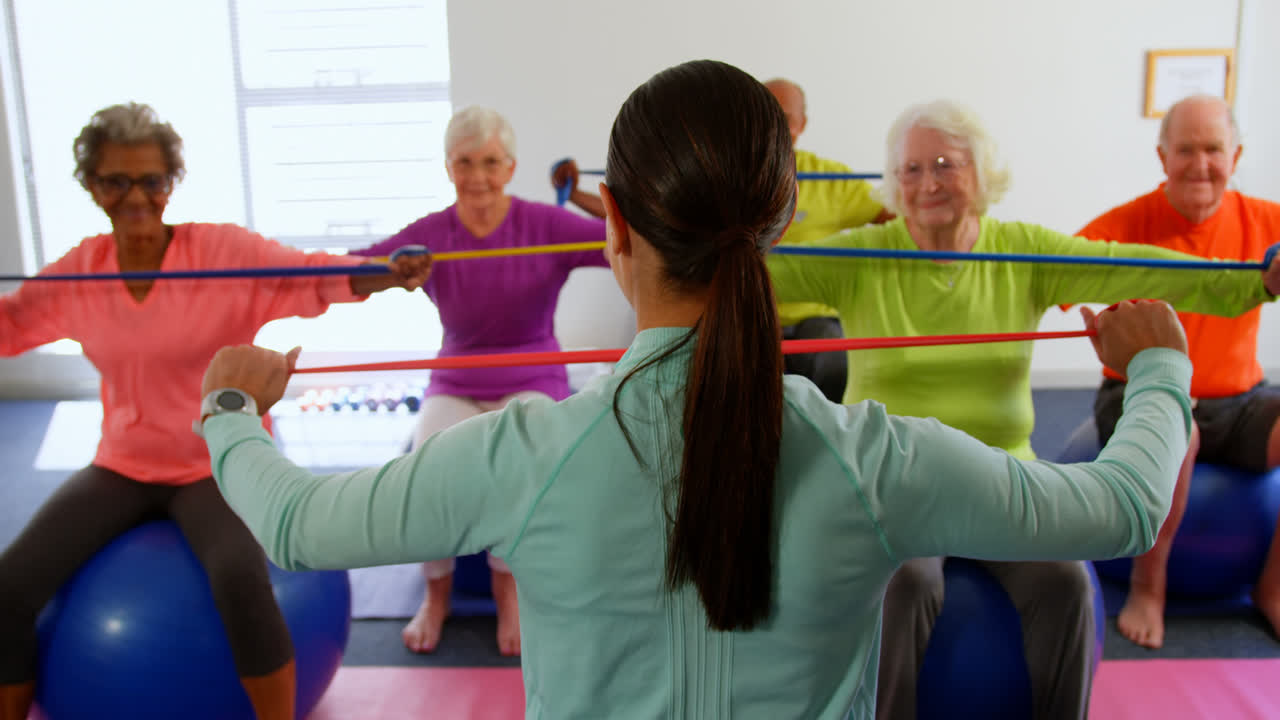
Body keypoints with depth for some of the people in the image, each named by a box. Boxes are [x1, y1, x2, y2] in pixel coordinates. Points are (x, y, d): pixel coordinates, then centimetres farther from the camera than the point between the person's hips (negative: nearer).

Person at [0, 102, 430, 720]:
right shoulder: (78, 270, 1)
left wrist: (390, 274, -40)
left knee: (240, 578, -31)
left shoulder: (224, 250, -12)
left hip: (218, 466, -4)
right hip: (121, 469, 5)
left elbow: (314, 277, -22)